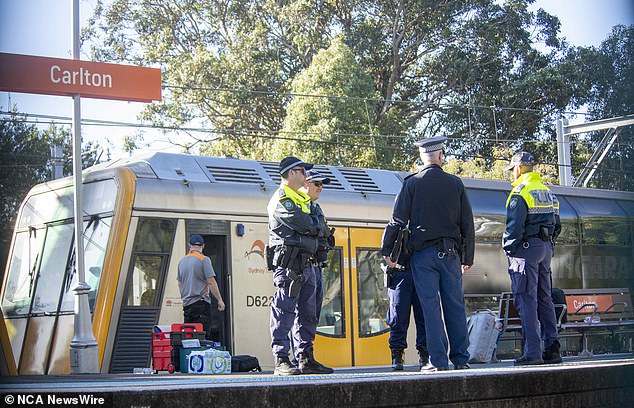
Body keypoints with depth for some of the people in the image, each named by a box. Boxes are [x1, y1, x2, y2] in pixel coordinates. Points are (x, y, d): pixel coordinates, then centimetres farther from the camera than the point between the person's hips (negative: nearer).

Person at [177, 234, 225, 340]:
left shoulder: (182, 261, 14)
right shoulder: (204, 260, -6)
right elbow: (211, 282, -11)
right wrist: (220, 300, -6)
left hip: (187, 304, 6)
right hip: (201, 302, -6)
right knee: (203, 336, -9)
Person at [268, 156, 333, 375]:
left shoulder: (301, 199, 26)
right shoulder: (281, 199, -6)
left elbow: (314, 229, 23)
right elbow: (302, 223, -18)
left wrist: (311, 226, 2)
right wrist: (316, 226, 0)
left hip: (305, 264, 10)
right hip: (288, 264, -10)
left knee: (307, 314, 10)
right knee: (284, 312, -9)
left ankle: (306, 358, 15)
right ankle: (281, 361, -10)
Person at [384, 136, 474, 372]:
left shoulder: (412, 183, -2)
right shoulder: (455, 184, 6)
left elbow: (398, 221, -4)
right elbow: (467, 224, 8)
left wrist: (388, 252, 4)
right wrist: (467, 257, 15)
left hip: (423, 252, -2)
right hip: (451, 252, 2)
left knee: (430, 306, -2)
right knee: (455, 305, 7)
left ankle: (438, 360, -4)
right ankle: (461, 358, 9)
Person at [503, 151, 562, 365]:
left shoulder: (520, 192, -9)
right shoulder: (547, 191, 16)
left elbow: (514, 225, -15)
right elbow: (556, 225, 18)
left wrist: (509, 249, -7)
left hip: (526, 247, -8)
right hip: (546, 247, 8)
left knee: (526, 300, -7)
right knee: (544, 299, 11)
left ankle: (532, 352, -11)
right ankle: (552, 349, 9)